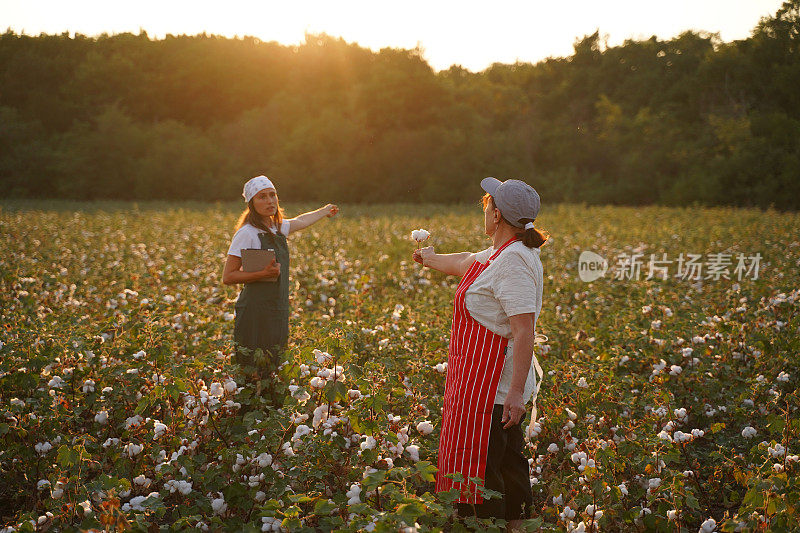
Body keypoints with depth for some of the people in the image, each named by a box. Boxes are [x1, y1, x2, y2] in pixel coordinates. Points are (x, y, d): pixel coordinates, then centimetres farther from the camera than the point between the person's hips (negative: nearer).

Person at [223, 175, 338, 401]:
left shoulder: (277, 228, 11)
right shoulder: (247, 233, -11)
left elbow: (300, 221, 35)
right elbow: (228, 277, -11)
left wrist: (324, 212, 52)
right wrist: (263, 273, -21)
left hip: (278, 312, 7)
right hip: (255, 313, -7)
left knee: (273, 371, 9)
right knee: (252, 372, -8)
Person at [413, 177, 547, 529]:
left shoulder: (514, 261, -21)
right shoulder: (502, 254, 10)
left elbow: (525, 331, -27)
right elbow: (464, 263, 32)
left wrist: (517, 391, -30)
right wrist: (429, 258, 51)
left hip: (493, 389, -10)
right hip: (495, 387, 10)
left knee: (480, 472, -4)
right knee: (507, 463, 17)